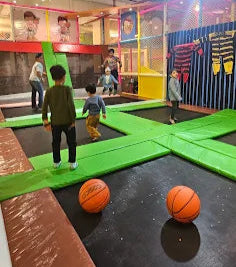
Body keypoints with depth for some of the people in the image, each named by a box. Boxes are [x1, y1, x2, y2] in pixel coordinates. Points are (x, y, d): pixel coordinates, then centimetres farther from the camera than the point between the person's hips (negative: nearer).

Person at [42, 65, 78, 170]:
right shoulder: (67, 89, -12)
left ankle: (56, 162, 32)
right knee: (71, 142, 14)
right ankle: (72, 163, 20)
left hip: (55, 122, 3)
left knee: (56, 143, 20)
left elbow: (44, 107, -4)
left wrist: (45, 122, 4)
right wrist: (73, 120, -9)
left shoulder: (49, 91, -3)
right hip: (68, 121, -3)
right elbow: (71, 105, -17)